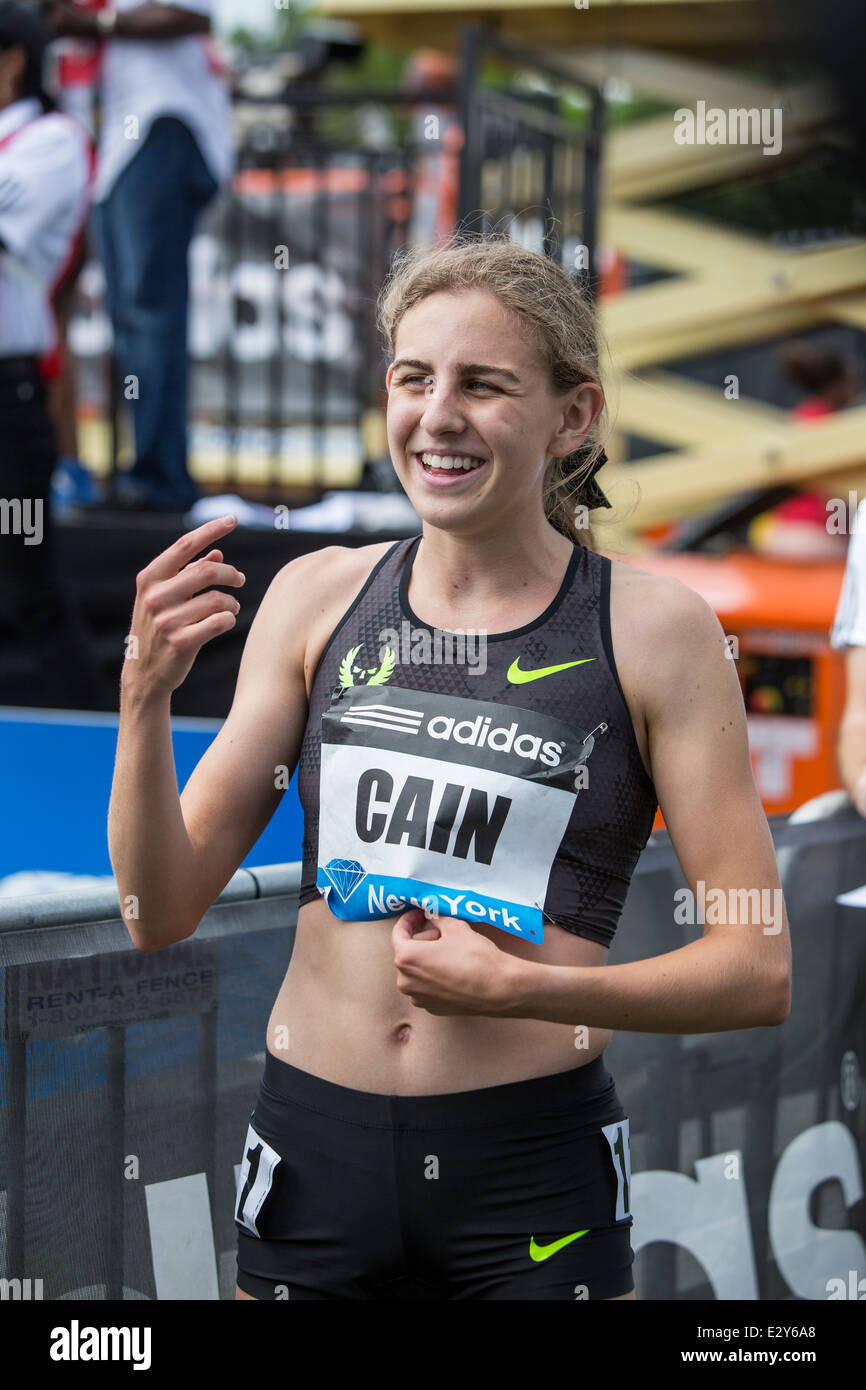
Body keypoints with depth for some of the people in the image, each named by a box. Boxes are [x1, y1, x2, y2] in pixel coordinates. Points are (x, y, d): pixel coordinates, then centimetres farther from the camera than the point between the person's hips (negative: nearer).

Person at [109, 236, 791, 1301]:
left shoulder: (654, 631, -4)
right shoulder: (317, 598, 4)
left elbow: (758, 972, -5)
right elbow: (162, 914, 4)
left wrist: (531, 988, -16)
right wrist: (145, 698, -11)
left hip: (531, 1168, -3)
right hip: (311, 1145, 3)